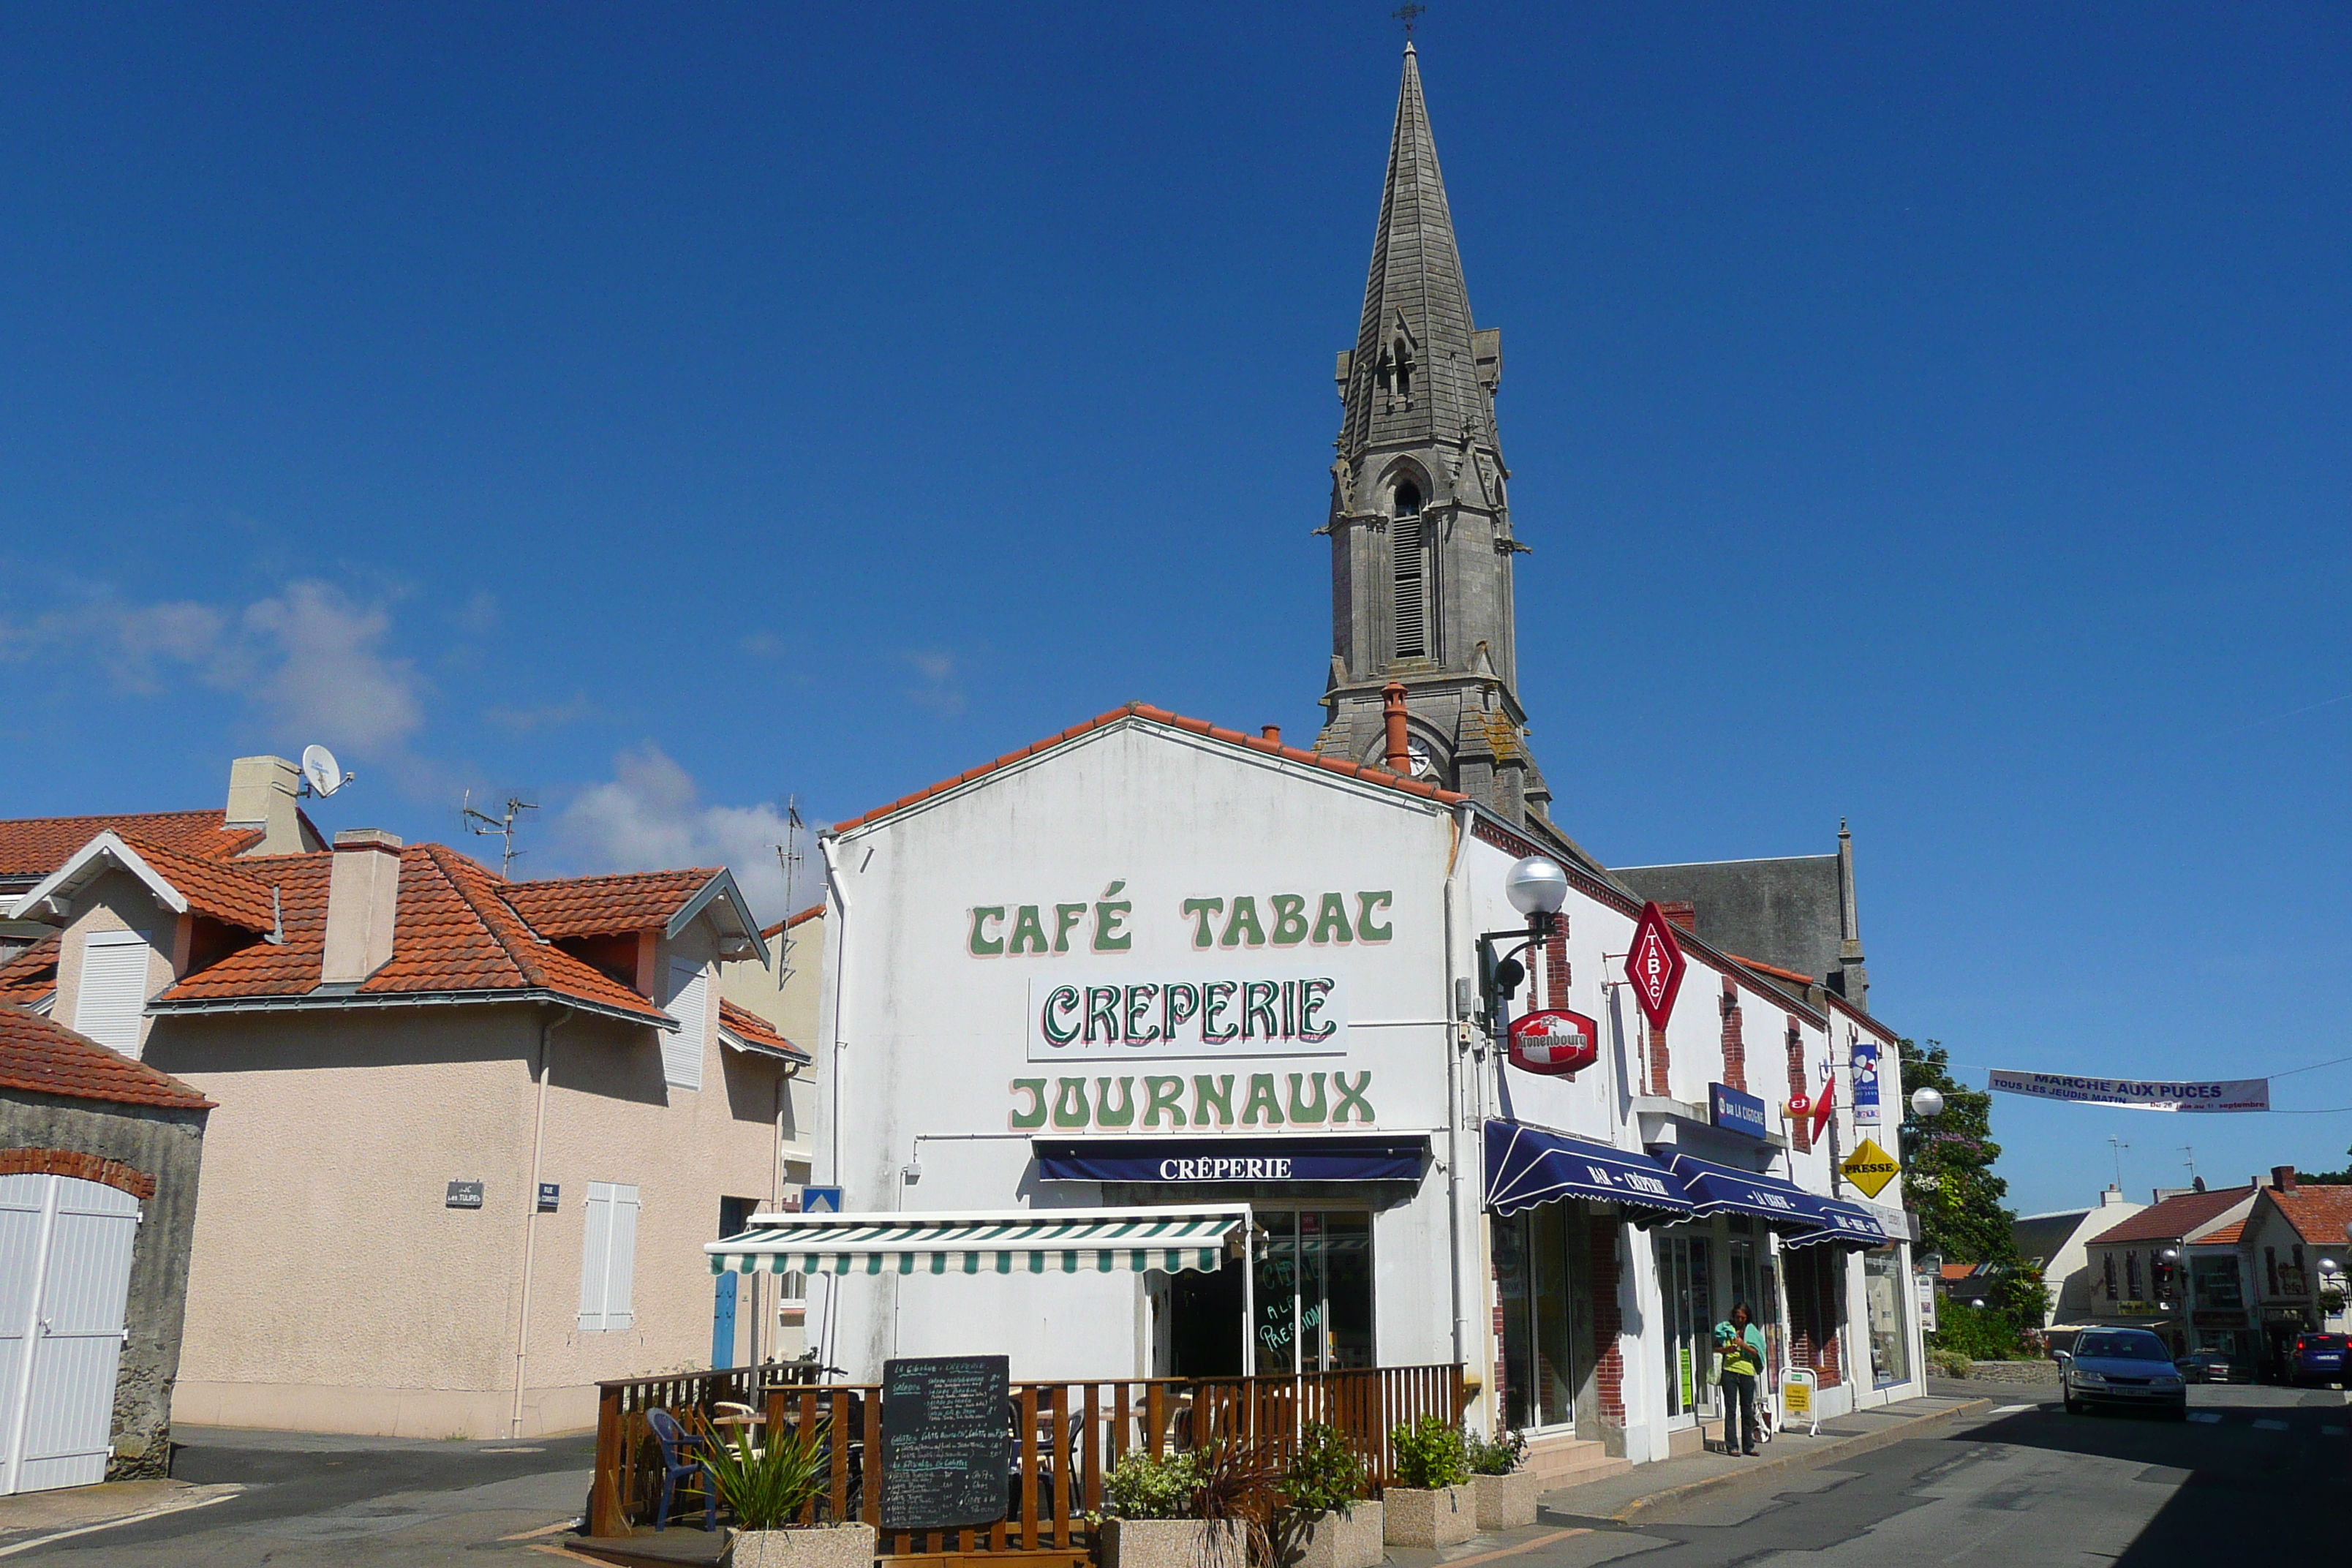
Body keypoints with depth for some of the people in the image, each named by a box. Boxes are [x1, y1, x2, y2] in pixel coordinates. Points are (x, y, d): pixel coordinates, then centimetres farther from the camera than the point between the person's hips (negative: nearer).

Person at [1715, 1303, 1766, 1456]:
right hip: (1729, 1370, -2)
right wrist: (1726, 1350, -12)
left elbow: (1756, 1353, 2)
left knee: (1747, 1410, 6)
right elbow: (1716, 1348, 7)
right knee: (1731, 1409, -4)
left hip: (1747, 1371, 2)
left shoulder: (1751, 1331, 10)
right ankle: (1732, 1446, -3)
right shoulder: (1725, 1329, 8)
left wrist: (1743, 1345, -14)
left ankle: (1748, 1446, 13)